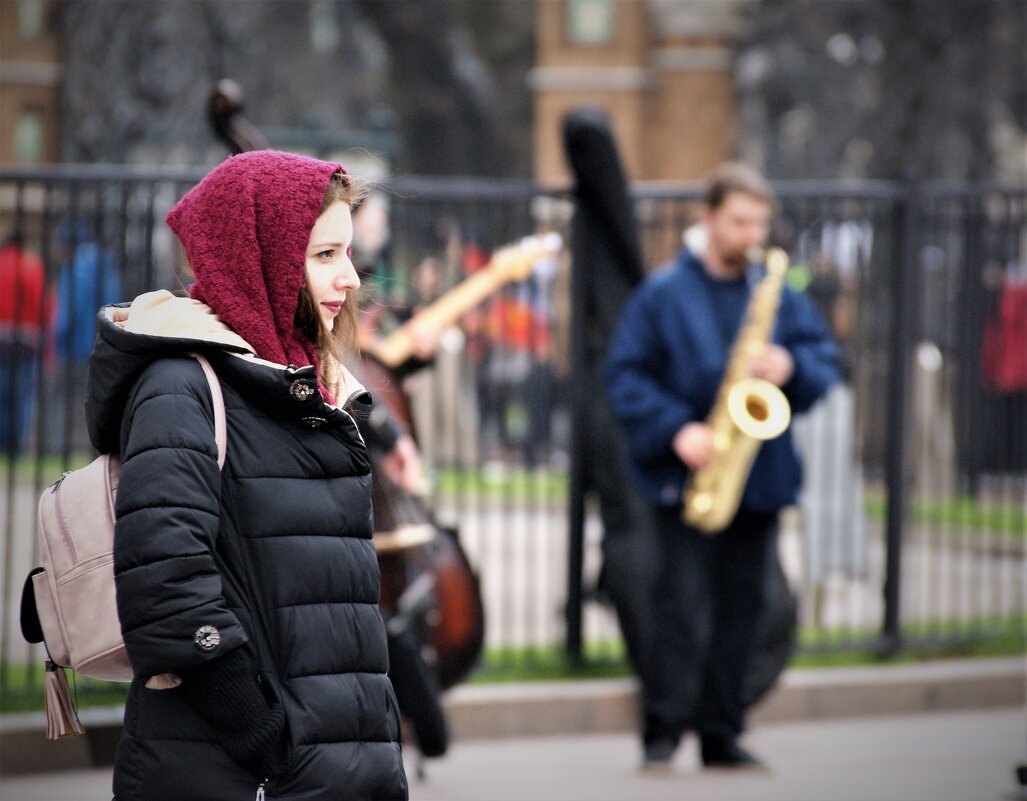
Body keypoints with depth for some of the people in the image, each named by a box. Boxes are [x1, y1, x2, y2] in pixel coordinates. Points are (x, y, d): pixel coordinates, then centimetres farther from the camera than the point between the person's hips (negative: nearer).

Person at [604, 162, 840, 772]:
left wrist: (792, 367, -11)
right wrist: (677, 430, -16)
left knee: (741, 610, 8)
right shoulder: (664, 294, -1)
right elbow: (626, 375, -4)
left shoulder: (781, 296, 12)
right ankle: (664, 733, -6)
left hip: (761, 481, 4)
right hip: (686, 480, -4)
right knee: (686, 611, -11)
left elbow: (826, 364, 11)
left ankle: (722, 736, 16)